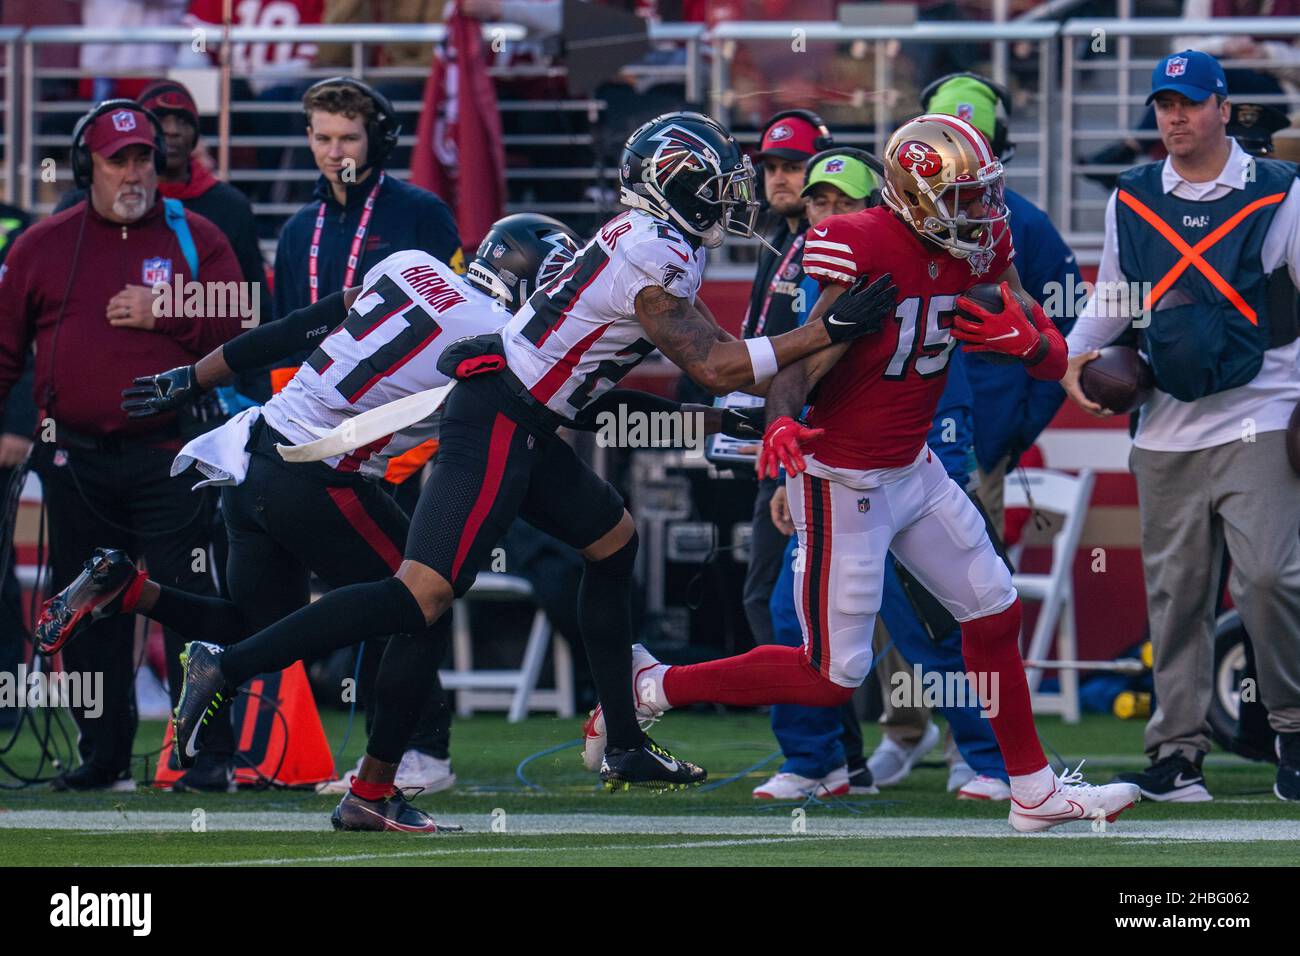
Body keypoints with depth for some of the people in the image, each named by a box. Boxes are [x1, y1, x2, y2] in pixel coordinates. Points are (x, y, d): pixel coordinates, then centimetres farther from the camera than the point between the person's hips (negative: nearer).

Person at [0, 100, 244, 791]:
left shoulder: (196, 240, 5)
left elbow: (237, 332, -2)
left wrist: (163, 314, -13)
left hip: (170, 458, -3)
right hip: (75, 459, 3)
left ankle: (210, 752, -6)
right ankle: (103, 755, 15)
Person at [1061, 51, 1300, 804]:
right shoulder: (1131, 201, 11)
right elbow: (1112, 300, 22)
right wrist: (1074, 357, 5)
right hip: (1168, 425, 4)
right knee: (1175, 593, 5)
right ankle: (1177, 749, 11)